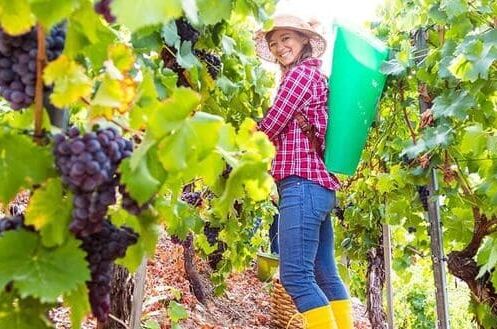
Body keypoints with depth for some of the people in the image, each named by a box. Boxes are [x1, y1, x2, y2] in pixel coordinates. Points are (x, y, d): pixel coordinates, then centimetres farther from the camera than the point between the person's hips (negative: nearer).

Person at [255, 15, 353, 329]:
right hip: (320, 185, 10)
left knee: (295, 274, -12)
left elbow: (269, 128, -5)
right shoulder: (316, 76, 23)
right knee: (326, 276, 11)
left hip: (302, 183, -10)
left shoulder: (301, 72, -4)